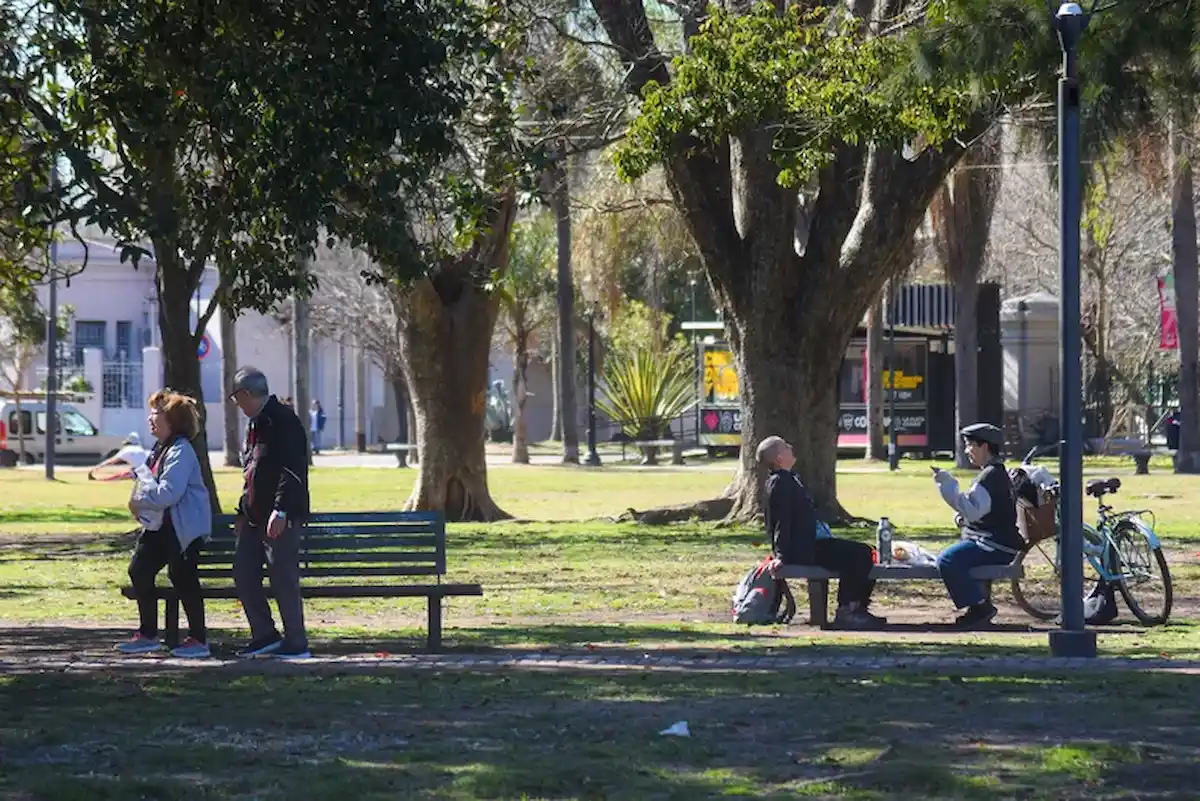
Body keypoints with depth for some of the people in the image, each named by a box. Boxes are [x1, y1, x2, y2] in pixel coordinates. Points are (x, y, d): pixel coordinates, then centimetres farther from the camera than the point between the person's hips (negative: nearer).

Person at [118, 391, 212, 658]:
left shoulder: (180, 451, -18)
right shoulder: (160, 449, 13)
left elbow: (168, 493, -26)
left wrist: (139, 500, -16)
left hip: (184, 525, -10)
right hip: (160, 525, 10)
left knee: (182, 577, -7)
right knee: (139, 570, 7)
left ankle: (198, 639, 3)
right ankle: (148, 635, 16)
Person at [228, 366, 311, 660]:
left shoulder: (283, 421, -14)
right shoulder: (256, 424, 18)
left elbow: (293, 470, -21)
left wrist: (281, 510, -27)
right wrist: (244, 510, 25)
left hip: (281, 518, -10)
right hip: (255, 516, 10)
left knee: (283, 578, -7)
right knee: (243, 572, 10)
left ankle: (296, 644, 0)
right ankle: (264, 636, 18)